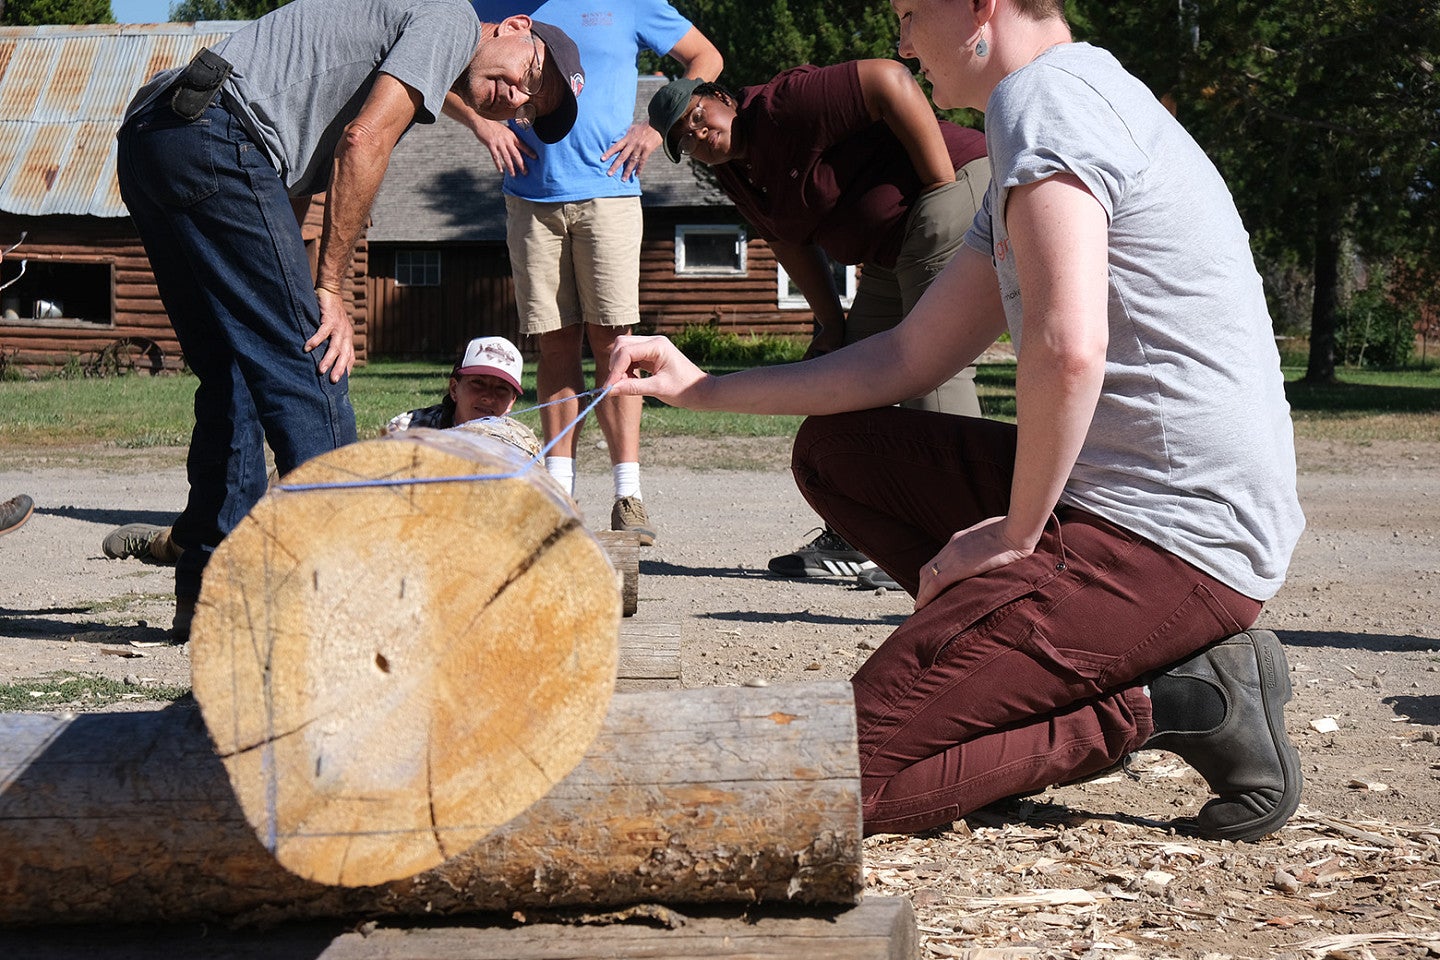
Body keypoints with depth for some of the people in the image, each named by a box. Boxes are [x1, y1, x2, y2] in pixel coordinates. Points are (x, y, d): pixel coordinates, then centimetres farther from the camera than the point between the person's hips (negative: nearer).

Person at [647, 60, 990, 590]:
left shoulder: (786, 105, -18)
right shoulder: (736, 174, 11)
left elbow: (890, 80, -25)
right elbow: (792, 243, 19)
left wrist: (943, 188, -23)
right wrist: (832, 322, 10)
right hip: (889, 256, 11)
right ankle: (851, 541, 18)